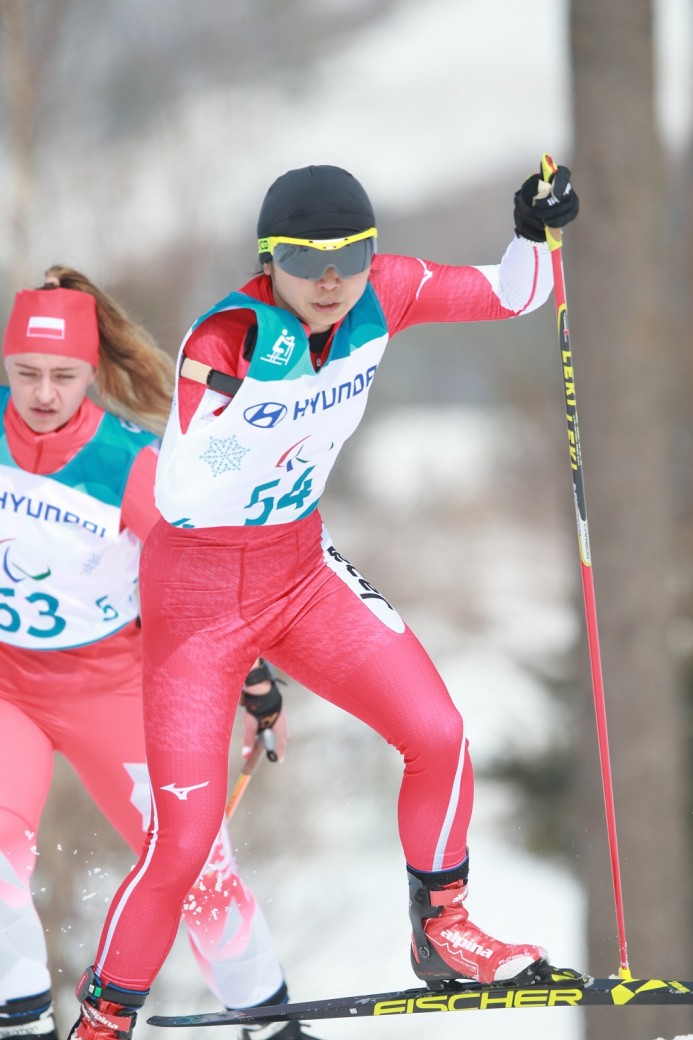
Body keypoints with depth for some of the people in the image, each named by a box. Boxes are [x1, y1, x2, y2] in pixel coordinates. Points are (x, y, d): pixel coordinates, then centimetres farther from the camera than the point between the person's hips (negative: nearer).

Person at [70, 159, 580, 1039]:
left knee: (438, 734, -8)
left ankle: (442, 933, 15)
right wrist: (242, 385, -42)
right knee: (182, 843, -6)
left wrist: (535, 232, -20)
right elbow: (177, 498, -33)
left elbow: (511, 295, 1)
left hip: (302, 571, 5)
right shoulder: (224, 337, -26)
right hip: (198, 592, -5)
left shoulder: (384, 294, -10)